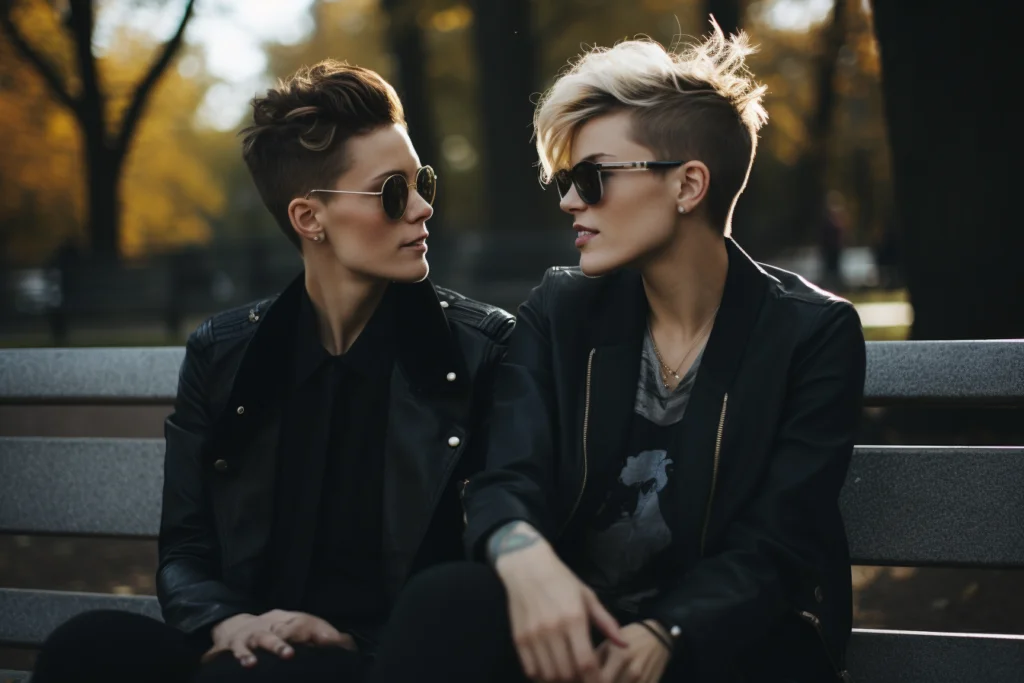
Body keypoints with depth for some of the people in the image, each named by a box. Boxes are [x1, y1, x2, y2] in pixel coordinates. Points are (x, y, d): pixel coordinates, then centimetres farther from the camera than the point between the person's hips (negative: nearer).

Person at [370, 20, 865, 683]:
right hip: (573, 625, 1)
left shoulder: (813, 333, -3)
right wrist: (523, 557, -31)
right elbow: (506, 481, -5)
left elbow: (774, 546, -9)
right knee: (446, 599, -31)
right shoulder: (559, 312, 7)